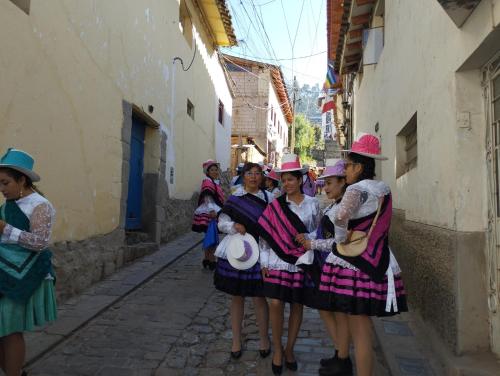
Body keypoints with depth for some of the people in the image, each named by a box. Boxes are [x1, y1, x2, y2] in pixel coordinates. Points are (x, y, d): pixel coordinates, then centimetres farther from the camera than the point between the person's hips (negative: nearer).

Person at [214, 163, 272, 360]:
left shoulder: (269, 198, 1)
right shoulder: (233, 198, 4)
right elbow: (222, 222, 5)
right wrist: (234, 226, -15)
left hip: (259, 253, -1)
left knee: (259, 298, 3)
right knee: (237, 297, 12)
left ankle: (264, 339, 26)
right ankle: (236, 340, 28)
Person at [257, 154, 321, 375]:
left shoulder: (313, 204, 2)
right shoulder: (275, 205, 1)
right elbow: (265, 233, 2)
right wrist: (264, 262, -1)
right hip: (278, 262, 0)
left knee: (297, 305, 9)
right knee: (275, 304, -6)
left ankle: (289, 349, 28)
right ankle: (277, 349, 16)